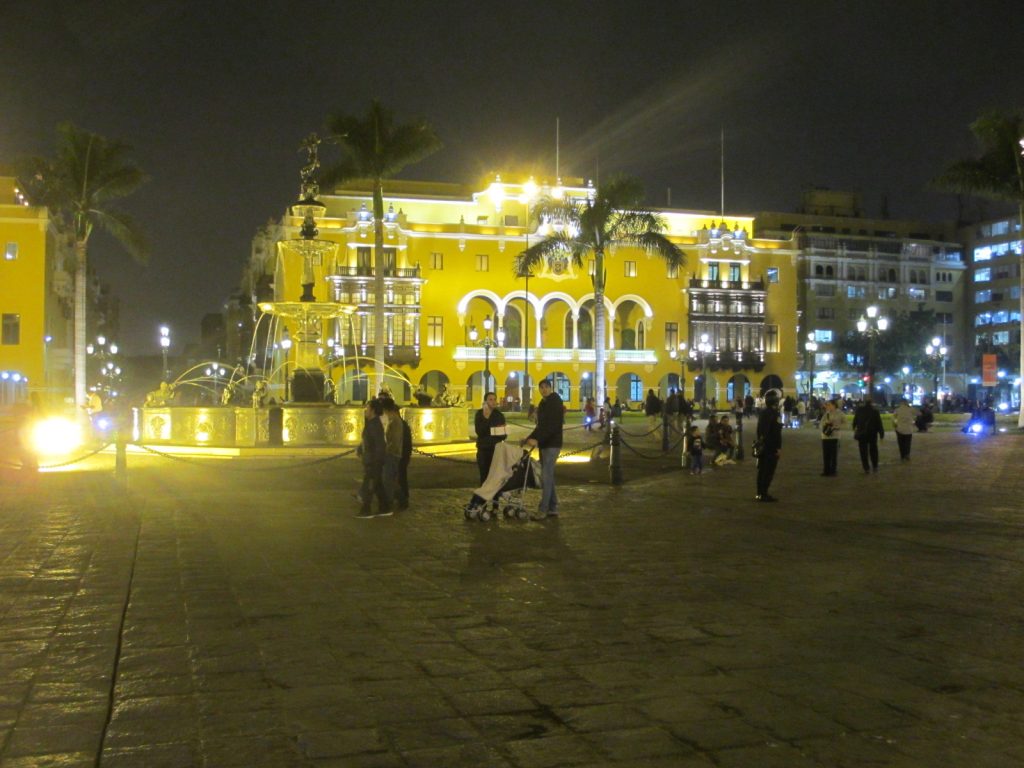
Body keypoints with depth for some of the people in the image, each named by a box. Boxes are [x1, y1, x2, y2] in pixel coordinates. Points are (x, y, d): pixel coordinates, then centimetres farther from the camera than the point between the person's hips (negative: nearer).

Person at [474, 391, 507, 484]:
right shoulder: (480, 414, 2)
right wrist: (485, 418, -18)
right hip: (483, 449, -1)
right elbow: (479, 431, -11)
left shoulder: (499, 415, 7)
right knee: (484, 474, -2)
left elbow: (504, 435, 9)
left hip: (496, 449, 1)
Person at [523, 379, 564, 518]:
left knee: (546, 477, -10)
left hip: (552, 444, -9)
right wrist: (530, 438, 12)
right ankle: (553, 508, 15)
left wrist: (537, 439, -28)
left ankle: (543, 510, -9)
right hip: (545, 444, 9)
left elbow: (552, 426, -23)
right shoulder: (544, 403, 17)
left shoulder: (555, 403, -12)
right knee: (548, 476, 11)